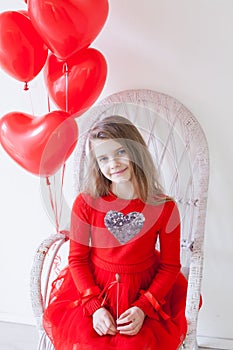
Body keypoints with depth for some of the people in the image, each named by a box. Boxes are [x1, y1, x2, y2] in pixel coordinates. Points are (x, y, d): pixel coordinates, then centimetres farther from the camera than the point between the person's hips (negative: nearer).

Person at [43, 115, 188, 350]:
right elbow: (77, 258, -2)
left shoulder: (164, 208, -12)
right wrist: (95, 306, -12)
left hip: (146, 291, 0)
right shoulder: (85, 203, -10)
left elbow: (170, 265, -3)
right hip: (93, 288, 1)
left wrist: (143, 307, -13)